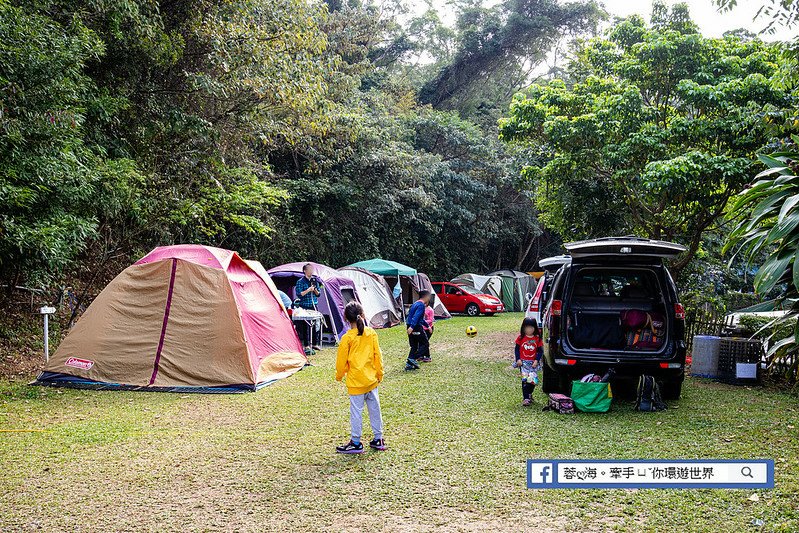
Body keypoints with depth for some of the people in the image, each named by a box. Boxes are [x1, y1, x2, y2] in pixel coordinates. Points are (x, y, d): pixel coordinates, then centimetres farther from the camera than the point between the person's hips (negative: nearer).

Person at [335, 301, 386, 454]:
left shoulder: (347, 338, -14)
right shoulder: (371, 333, -1)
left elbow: (341, 360, -7)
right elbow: (377, 355, 5)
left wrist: (339, 375, 11)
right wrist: (379, 373, 17)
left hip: (356, 381, -5)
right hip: (371, 379, 5)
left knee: (356, 411, 3)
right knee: (375, 409, 13)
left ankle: (356, 443, 9)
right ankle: (378, 439, 21)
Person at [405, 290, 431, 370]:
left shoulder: (416, 304, 20)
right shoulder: (421, 305, -11)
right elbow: (416, 316, -24)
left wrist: (427, 325, 39)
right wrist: (412, 326, -33)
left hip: (411, 327, 9)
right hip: (416, 328, -9)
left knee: (414, 346, 13)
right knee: (425, 344, 0)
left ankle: (409, 364, 8)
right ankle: (413, 358, -12)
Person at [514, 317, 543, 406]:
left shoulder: (537, 338, 2)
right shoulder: (521, 338, 0)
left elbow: (540, 351, 4)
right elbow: (517, 349, 4)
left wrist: (536, 360, -7)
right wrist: (518, 359, -7)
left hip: (533, 363, 2)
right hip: (523, 362, -2)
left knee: (533, 380, -1)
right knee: (525, 380, -11)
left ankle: (529, 394, 24)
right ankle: (525, 398, -6)